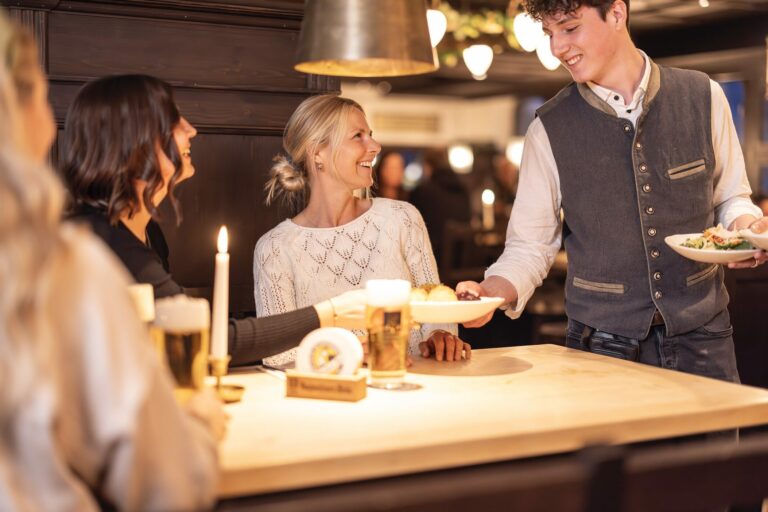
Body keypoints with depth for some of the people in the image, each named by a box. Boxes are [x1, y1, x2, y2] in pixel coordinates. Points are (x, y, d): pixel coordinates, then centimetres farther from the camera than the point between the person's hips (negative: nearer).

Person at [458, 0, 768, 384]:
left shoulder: (703, 97, 0)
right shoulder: (549, 129, -3)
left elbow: (731, 197, 12)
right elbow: (529, 246, 0)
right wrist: (490, 293, -19)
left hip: (700, 336, 1)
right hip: (601, 345, -1)